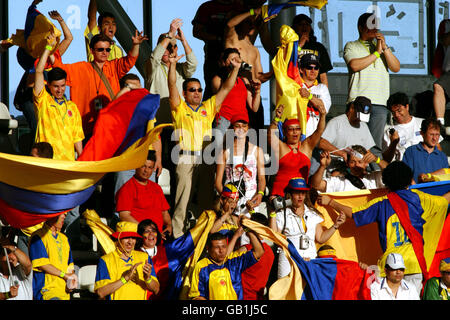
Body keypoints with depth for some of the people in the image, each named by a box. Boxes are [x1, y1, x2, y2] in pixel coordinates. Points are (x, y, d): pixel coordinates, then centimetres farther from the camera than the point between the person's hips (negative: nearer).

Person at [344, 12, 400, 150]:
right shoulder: (351, 46, 11)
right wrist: (376, 53, -3)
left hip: (380, 103, 3)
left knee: (375, 143, -3)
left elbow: (396, 68, 11)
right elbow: (355, 65, -9)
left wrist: (385, 48, -1)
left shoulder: (381, 46, 24)